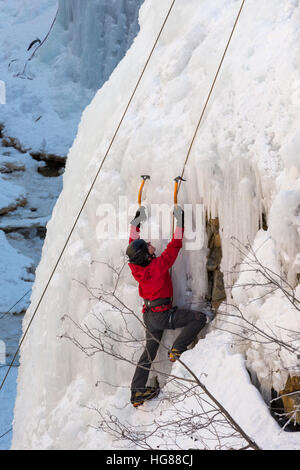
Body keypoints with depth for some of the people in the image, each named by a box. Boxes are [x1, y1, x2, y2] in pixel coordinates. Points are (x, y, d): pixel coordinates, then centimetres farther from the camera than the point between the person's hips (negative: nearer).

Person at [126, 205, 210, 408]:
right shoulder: (159, 264, -22)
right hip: (163, 315, -7)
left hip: (149, 315, 7)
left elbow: (133, 243, 11)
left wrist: (137, 221, 16)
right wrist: (180, 220, -9)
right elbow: (175, 246, -16)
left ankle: (137, 391, 18)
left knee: (150, 350, 17)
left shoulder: (135, 267, -6)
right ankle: (177, 349, -5)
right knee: (200, 318, -4)